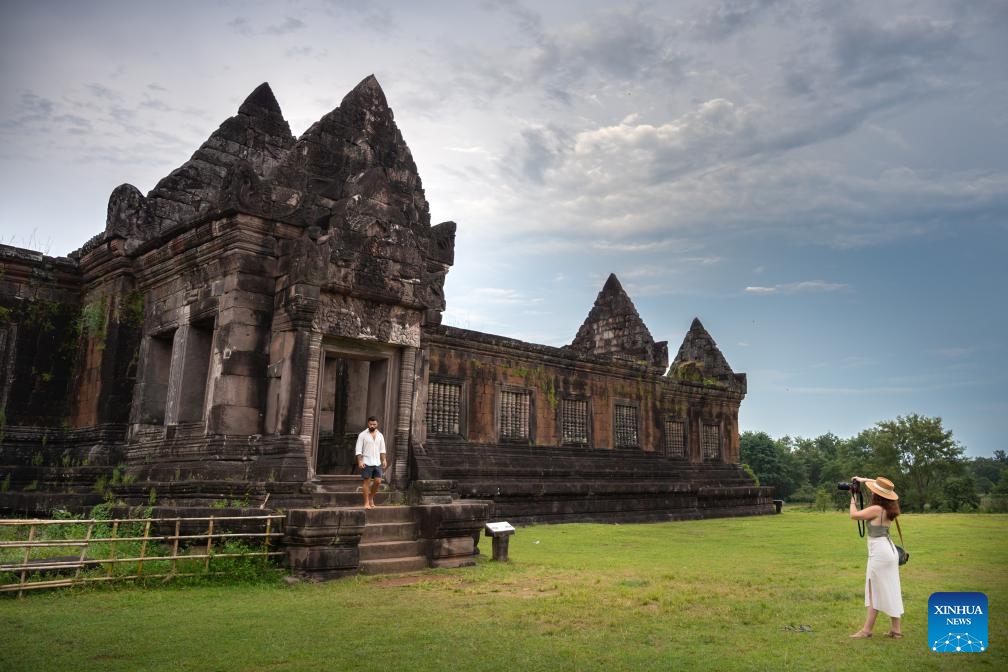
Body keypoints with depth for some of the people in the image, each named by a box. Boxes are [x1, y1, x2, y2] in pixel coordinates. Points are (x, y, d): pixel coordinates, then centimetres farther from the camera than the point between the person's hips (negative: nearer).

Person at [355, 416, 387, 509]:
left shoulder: (380, 435, 9)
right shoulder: (362, 435, -4)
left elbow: (382, 449, 14)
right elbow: (358, 450, -7)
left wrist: (384, 460, 4)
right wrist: (360, 461, -16)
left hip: (377, 463, 4)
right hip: (366, 463, -4)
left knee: (378, 481, 1)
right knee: (366, 482, -1)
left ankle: (371, 497, 23)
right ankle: (366, 502, 7)